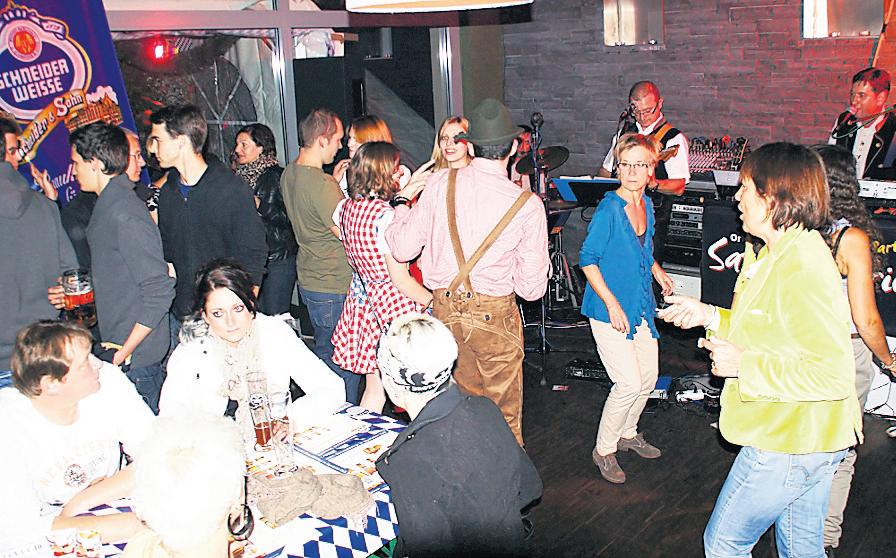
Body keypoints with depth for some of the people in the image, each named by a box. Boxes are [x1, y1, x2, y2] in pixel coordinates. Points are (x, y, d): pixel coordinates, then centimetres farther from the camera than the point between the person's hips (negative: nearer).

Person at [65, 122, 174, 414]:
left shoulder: (125, 216, -21)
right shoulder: (107, 206, 11)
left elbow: (160, 290, -23)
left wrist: (126, 351, -19)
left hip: (137, 356, -9)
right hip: (117, 344, 9)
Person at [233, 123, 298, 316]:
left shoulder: (274, 175, -10)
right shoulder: (241, 174, 12)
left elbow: (284, 217, -14)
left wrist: (258, 205, -19)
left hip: (277, 258, -7)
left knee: (275, 314, -4)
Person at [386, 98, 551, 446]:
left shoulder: (440, 183, -6)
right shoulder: (527, 205, -11)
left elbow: (402, 249, -2)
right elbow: (532, 288, -8)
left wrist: (401, 201, 14)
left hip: (445, 310, 4)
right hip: (495, 316, -3)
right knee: (504, 414, 13)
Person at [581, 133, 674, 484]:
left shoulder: (647, 205, 6)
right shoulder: (609, 208, -17)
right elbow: (587, 260, -17)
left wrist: (659, 273, 9)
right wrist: (612, 303, -20)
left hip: (641, 307, 8)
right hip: (609, 309, -8)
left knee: (649, 377, 14)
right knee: (630, 383, -11)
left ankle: (627, 433, 38)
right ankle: (603, 450, 9)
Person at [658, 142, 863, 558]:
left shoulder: (803, 271, -25)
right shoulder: (783, 254, 8)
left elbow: (835, 374, -29)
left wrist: (743, 364, -25)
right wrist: (708, 315, 11)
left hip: (786, 443, -10)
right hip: (805, 440, 10)